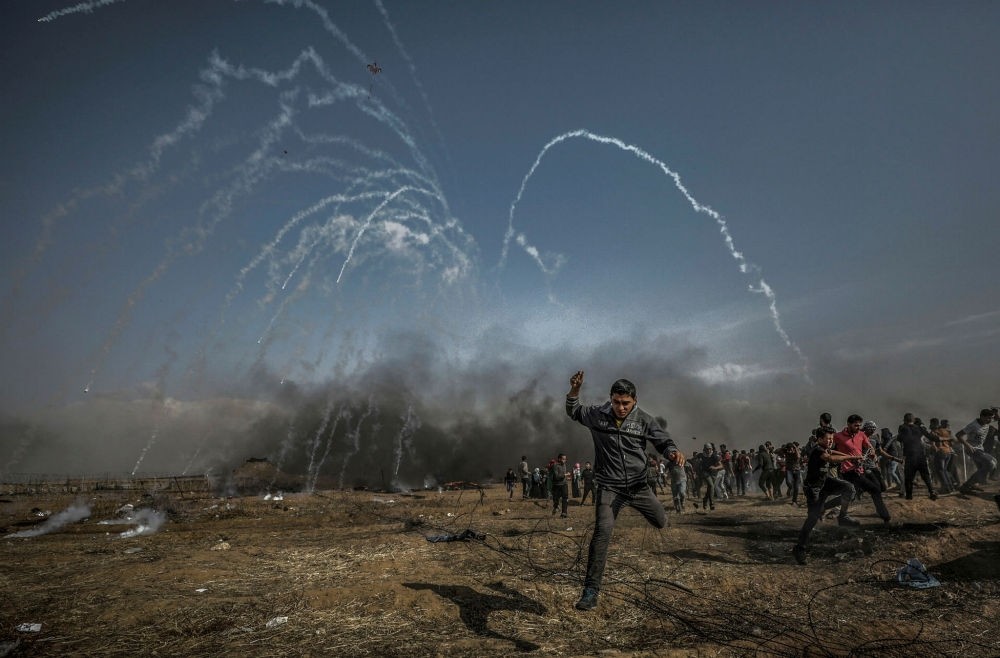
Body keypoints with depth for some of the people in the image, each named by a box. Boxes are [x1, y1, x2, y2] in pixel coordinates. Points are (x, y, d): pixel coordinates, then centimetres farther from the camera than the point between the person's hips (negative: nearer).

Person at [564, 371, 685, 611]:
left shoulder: (644, 420, -8)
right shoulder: (597, 414, -7)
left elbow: (663, 442, -1)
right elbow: (573, 411, 9)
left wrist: (673, 452, -26)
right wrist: (575, 390, -10)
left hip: (638, 485, 3)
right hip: (609, 488, -2)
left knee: (661, 522, 19)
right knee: (602, 532, -19)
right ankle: (591, 590, -10)